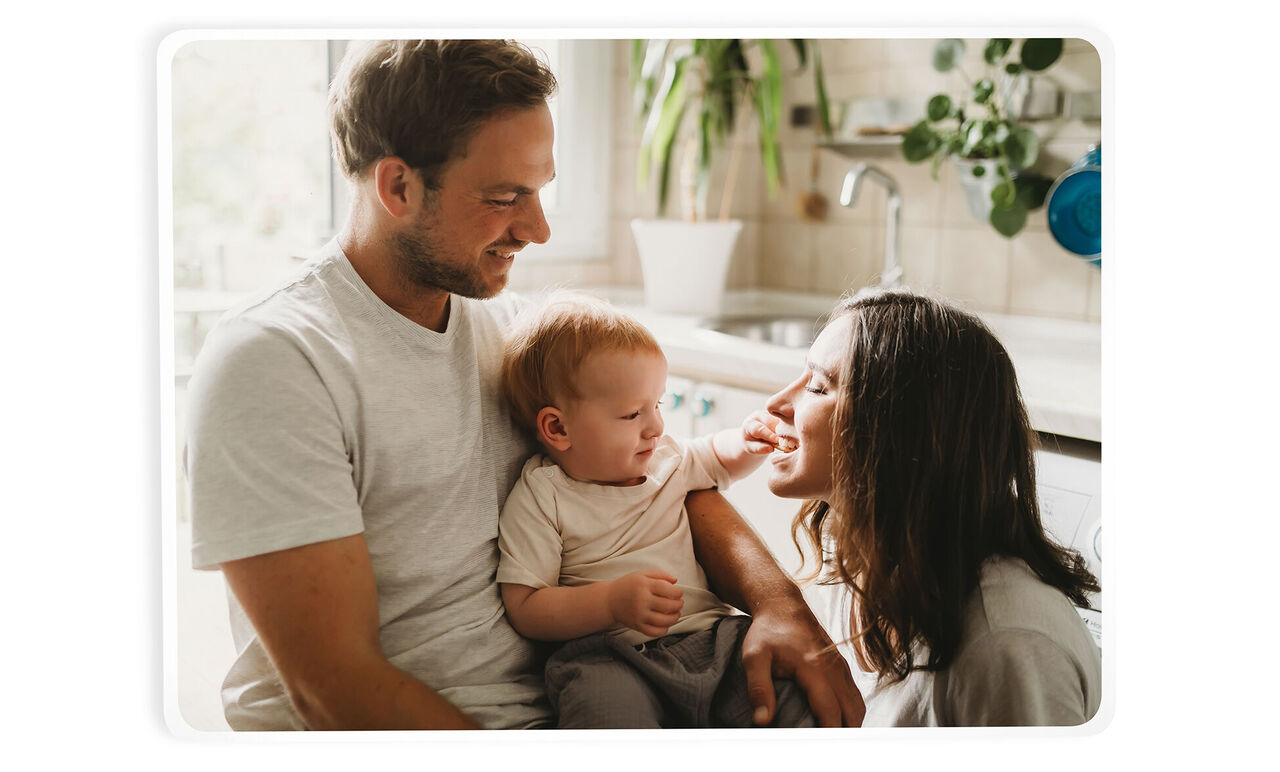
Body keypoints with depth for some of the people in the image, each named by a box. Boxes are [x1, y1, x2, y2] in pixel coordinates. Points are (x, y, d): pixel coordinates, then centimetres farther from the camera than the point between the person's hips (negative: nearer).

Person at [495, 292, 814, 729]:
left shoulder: (664, 458, 15)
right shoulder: (539, 498, -3)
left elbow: (720, 457, 37)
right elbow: (525, 609, -7)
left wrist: (748, 443, 12)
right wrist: (615, 602, -20)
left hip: (709, 636, 5)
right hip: (609, 655, -5)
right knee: (605, 708, -39)